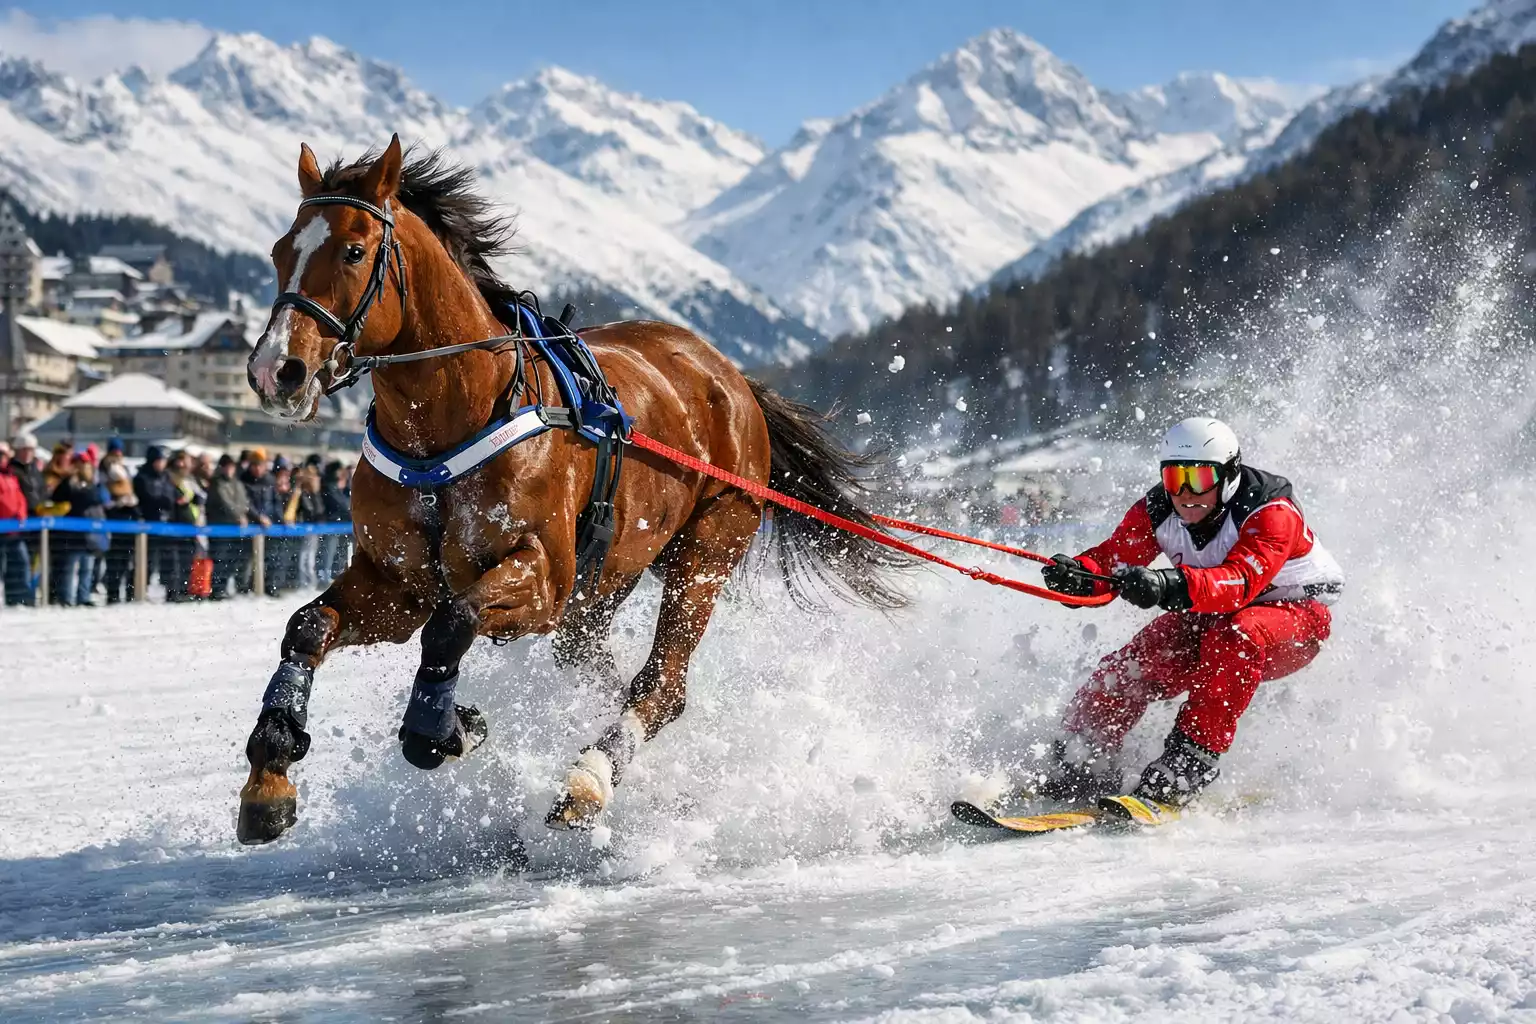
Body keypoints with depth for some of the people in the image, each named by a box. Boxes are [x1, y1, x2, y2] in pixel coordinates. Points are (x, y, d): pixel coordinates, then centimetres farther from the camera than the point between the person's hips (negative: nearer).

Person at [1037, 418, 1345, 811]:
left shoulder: (1271, 512, -30)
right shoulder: (1158, 511, -13)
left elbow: (1240, 583, -44)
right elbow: (1113, 560, -19)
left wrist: (1171, 586, -61)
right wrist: (1078, 574, -44)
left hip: (1296, 614, -5)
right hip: (1207, 618, 5)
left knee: (1234, 637, -37)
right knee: (1134, 664, -18)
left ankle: (1189, 764, -35)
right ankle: (1077, 768, -9)